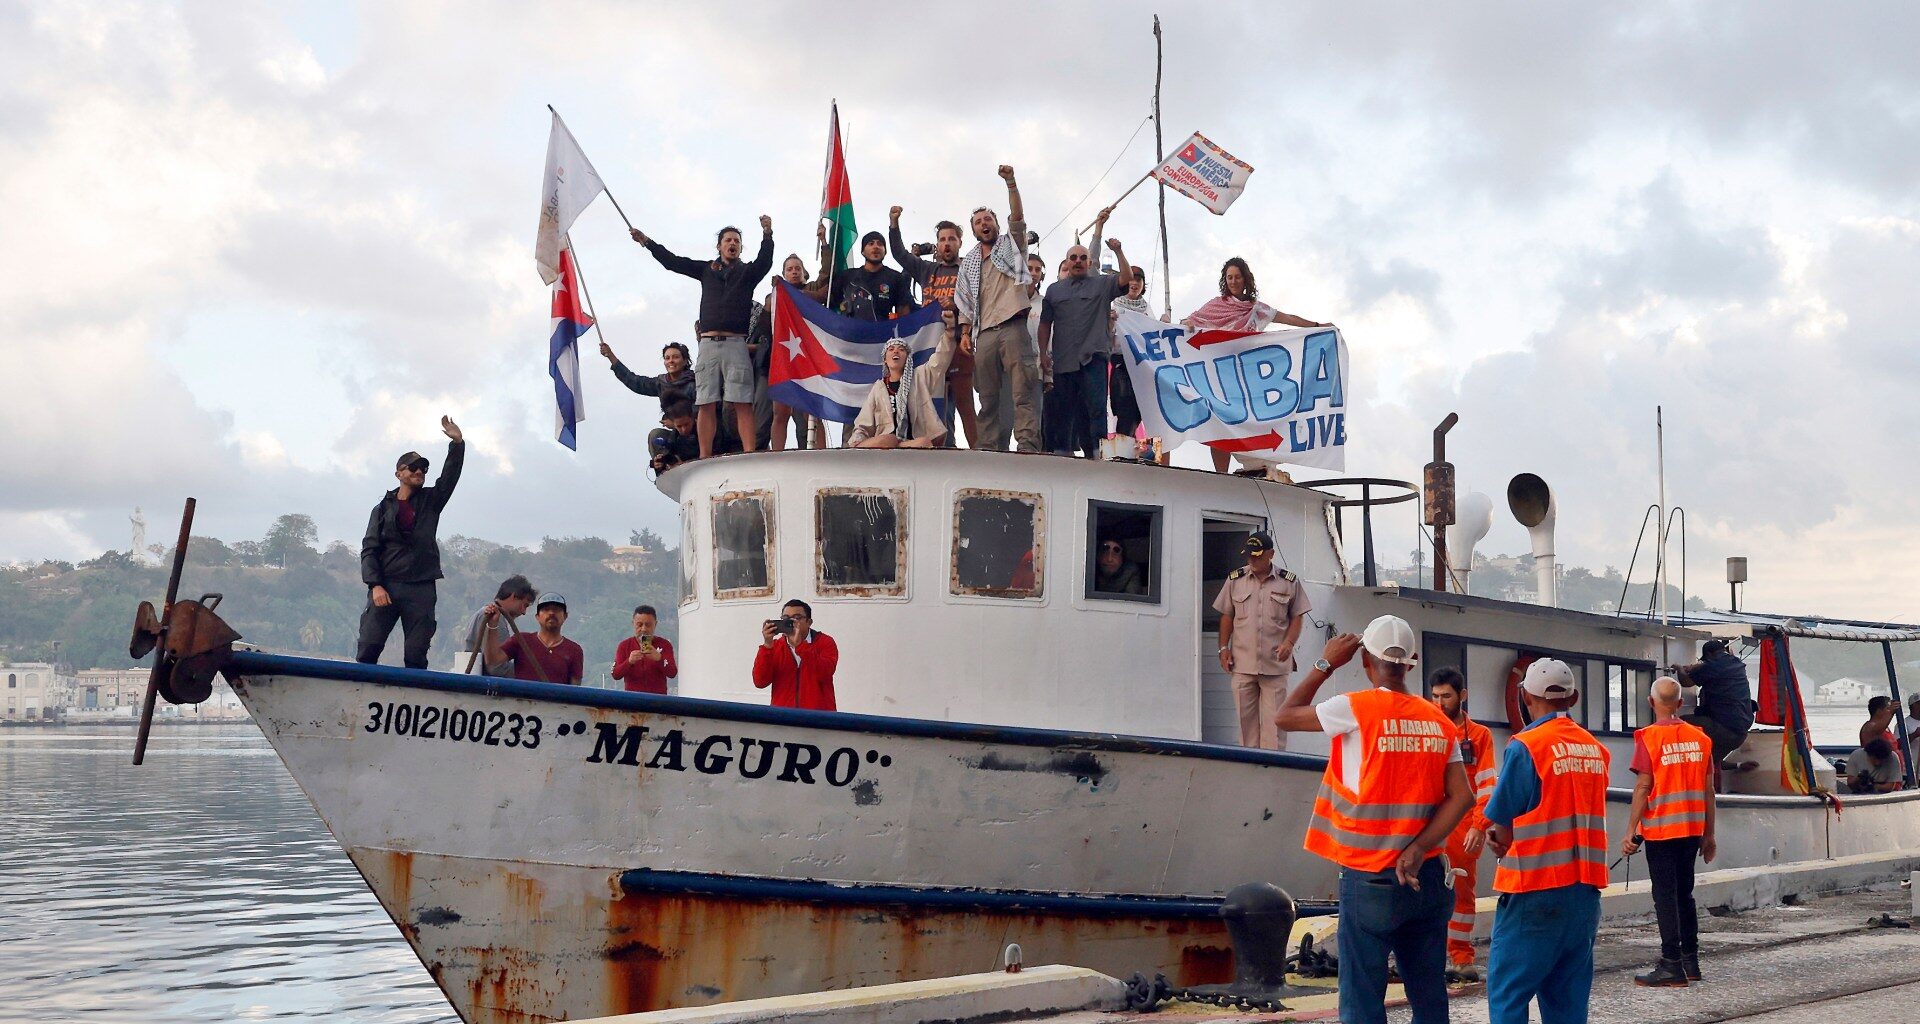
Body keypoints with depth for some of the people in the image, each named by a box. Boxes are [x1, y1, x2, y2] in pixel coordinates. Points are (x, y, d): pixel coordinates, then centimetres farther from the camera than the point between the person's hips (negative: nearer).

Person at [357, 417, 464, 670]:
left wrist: (457, 444, -13)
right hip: (385, 586, -1)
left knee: (416, 655, -3)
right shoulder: (383, 509, 12)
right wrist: (375, 585, -9)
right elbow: (369, 549, 5)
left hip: (421, 589, 1)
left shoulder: (431, 501, 16)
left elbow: (450, 476, 1)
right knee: (369, 647, -8)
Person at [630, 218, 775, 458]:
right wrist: (647, 242, 10)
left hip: (736, 345, -2)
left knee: (742, 404, -12)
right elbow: (673, 262, 17)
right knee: (706, 404, -3)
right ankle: (705, 459, -5)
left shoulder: (747, 272, 13)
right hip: (708, 344, 3)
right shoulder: (706, 270, 20)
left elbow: (765, 262, -7)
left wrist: (767, 235, -23)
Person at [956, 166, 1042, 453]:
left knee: (1024, 392, -15)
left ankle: (1028, 445, -23)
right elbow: (965, 303, 20)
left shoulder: (1010, 246, 13)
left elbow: (1017, 217, -5)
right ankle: (991, 450, 1)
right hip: (983, 334, 5)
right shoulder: (968, 263, 23)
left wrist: (1011, 183, -18)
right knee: (989, 398, 2)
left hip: (1012, 328, -4)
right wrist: (965, 334, 7)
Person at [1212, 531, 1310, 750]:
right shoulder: (1235, 580, 8)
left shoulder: (1289, 582, 2)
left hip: (1275, 662, -2)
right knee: (1246, 715, 5)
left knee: (1273, 716, -5)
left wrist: (1289, 643, -11)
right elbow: (1227, 616, 12)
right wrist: (1224, 648, 4)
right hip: (1243, 661, 2)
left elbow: (1297, 617, 4)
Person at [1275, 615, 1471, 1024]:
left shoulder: (1355, 709, -9)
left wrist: (1326, 664, 10)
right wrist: (1418, 850, -7)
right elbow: (1462, 796, -2)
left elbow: (1286, 716, 4)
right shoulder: (1439, 722, 7)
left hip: (1370, 879, -5)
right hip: (1426, 878, 5)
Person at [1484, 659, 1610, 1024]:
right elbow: (1573, 818, 10)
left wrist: (1503, 841, 11)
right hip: (1585, 890, 6)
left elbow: (1502, 832, -10)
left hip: (1535, 891, -6)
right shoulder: (1596, 750, 7)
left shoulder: (1526, 747, -12)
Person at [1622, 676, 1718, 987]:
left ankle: (1671, 967, -5)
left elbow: (1643, 787, -13)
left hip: (1660, 830, -5)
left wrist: (1631, 831, -9)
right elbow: (1709, 789, 8)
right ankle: (1691, 962, 20)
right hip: (1693, 830, 5)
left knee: (1665, 896, -3)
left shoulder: (1649, 737, -9)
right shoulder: (1700, 738, 6)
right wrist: (1708, 835, 15)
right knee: (1685, 893, 16)